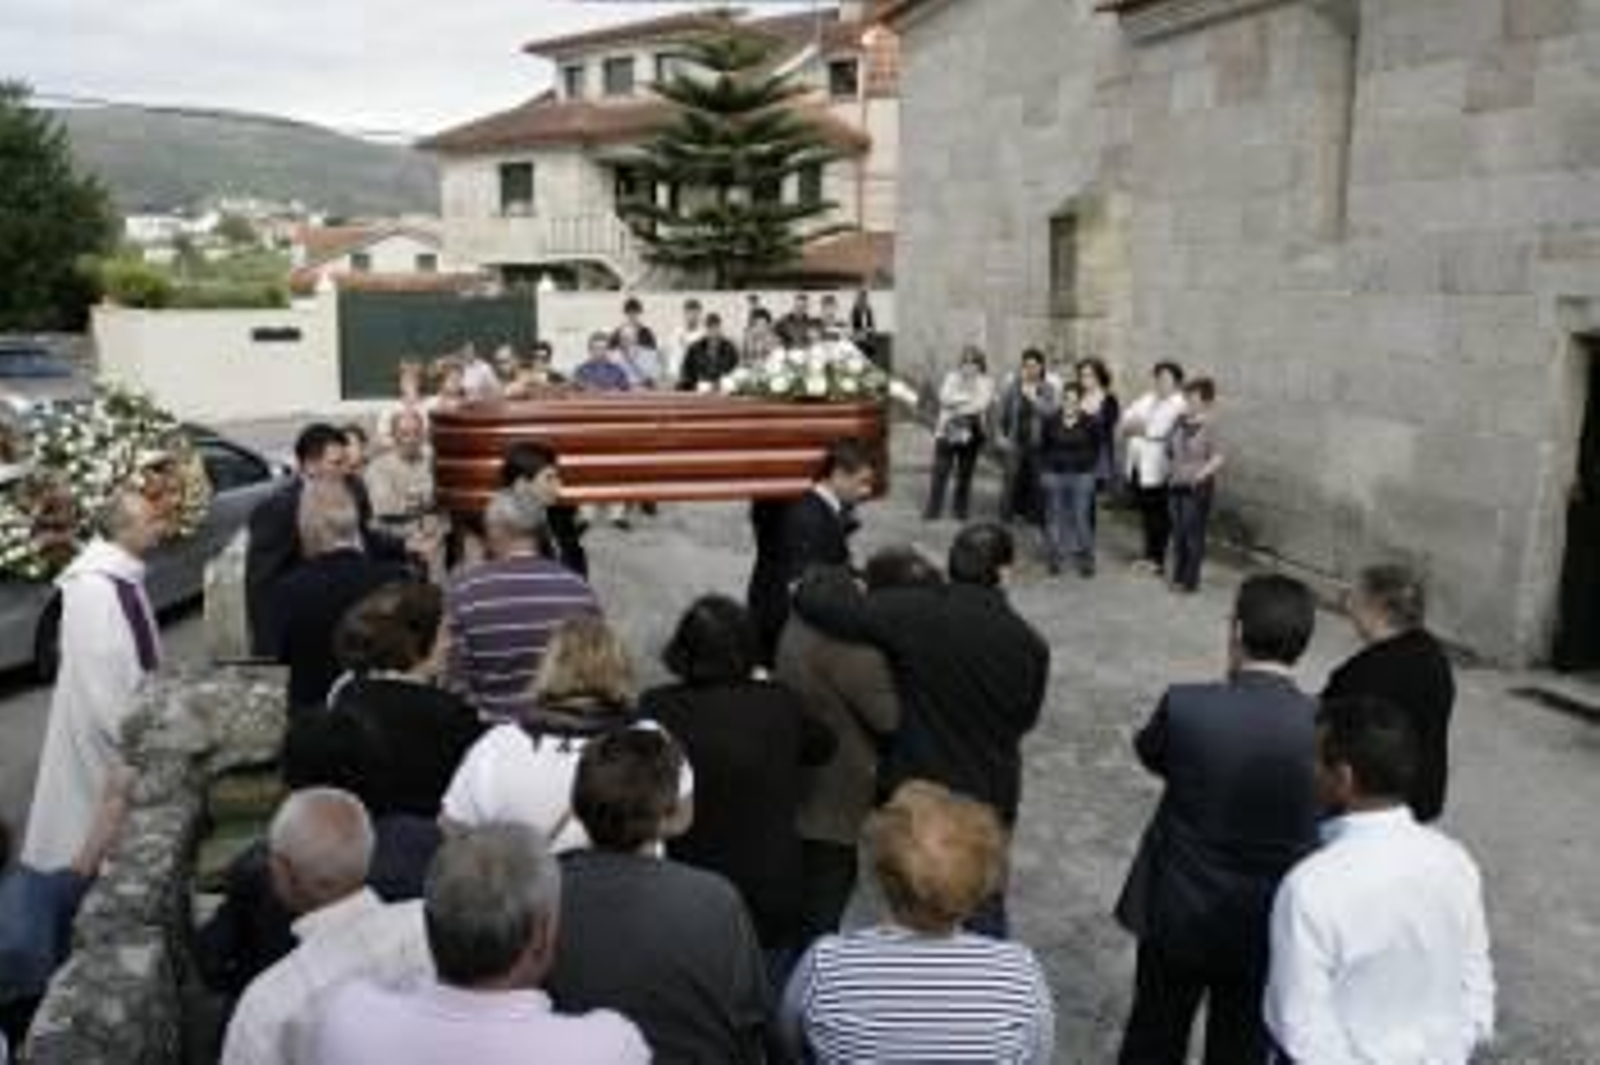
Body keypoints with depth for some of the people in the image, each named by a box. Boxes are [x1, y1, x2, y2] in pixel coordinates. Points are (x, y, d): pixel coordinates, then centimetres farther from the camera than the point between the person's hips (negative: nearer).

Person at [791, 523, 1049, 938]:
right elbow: (1026, 717, 1)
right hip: (989, 794, 1)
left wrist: (805, 588, 2)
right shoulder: (1029, 643, -14)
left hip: (916, 785, 0)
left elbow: (814, 605, -19)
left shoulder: (913, 612, -20)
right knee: (985, 904, 21)